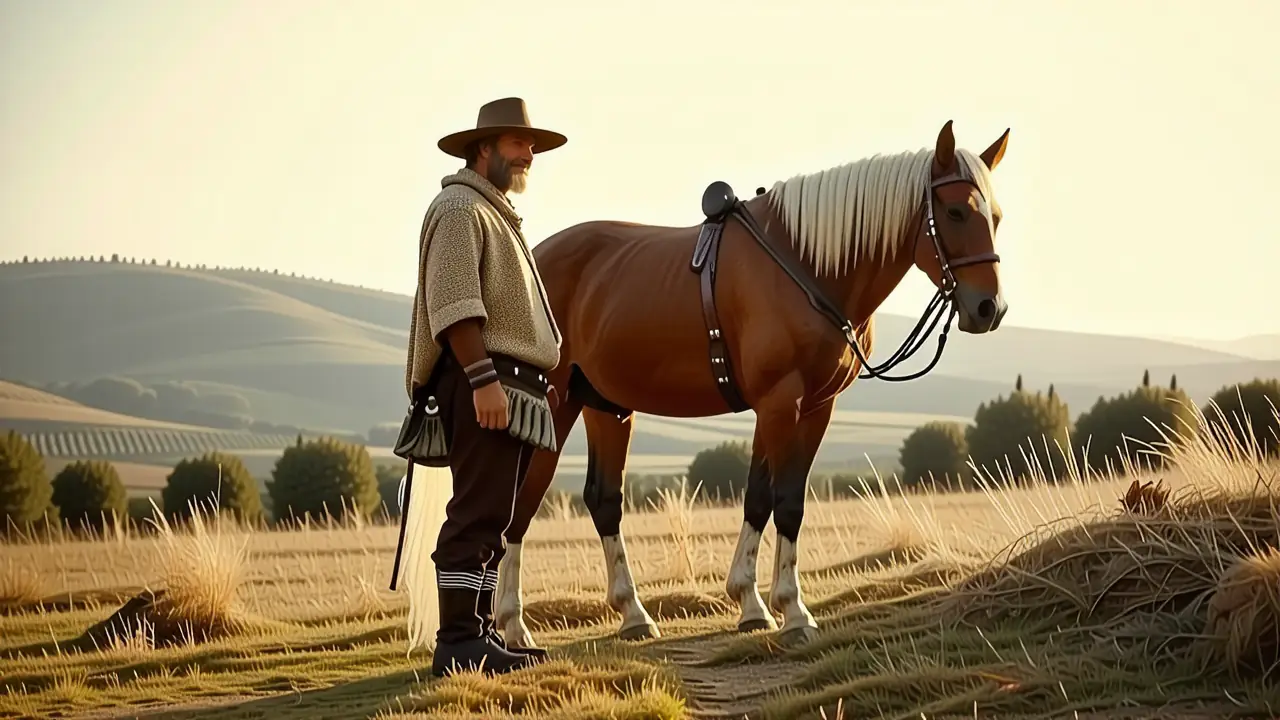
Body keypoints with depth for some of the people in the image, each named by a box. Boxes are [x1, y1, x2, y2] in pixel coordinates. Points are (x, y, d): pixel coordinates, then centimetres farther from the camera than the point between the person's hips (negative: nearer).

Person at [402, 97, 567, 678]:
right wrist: (483, 380, -26)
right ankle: (458, 643, -15)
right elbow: (453, 304, -19)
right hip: (483, 381, -11)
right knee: (478, 515, -14)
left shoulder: (498, 215, 25)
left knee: (492, 520, 11)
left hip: (513, 388, 11)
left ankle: (478, 637, 14)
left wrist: (533, 385, 23)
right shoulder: (459, 208, -7)